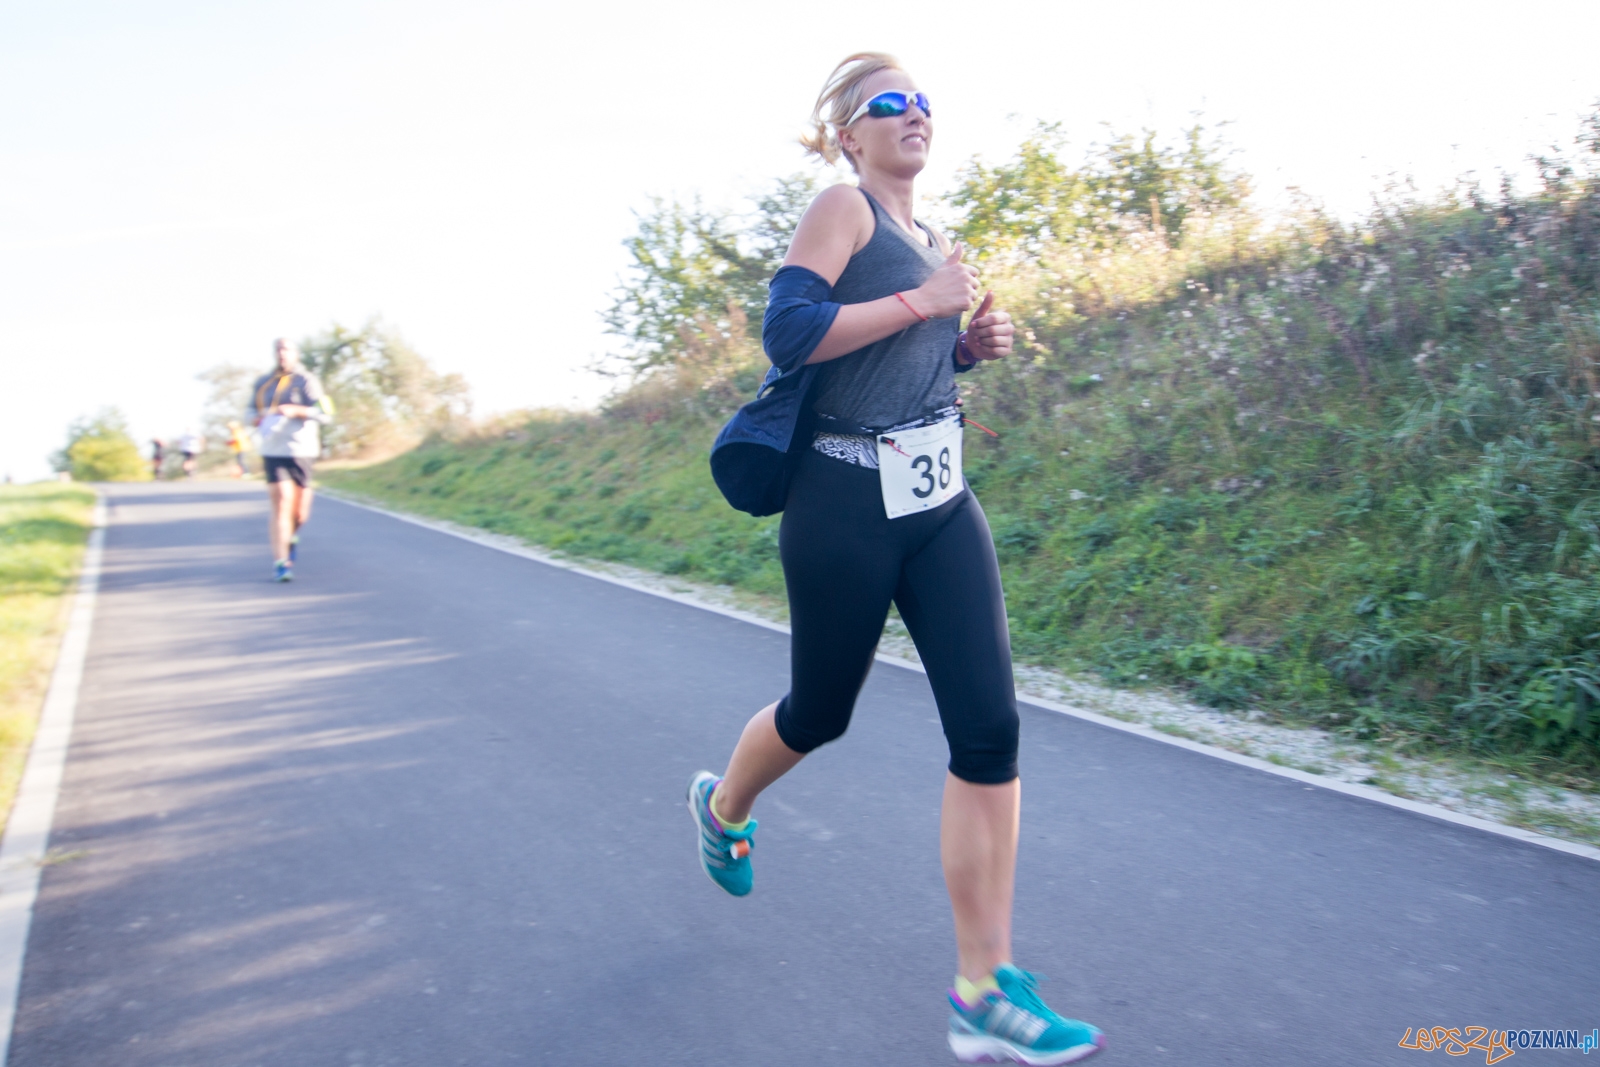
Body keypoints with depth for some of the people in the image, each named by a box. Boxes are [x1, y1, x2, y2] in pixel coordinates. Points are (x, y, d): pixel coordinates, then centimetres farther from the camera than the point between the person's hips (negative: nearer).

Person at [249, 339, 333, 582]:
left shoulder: (306, 381, -2)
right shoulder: (263, 383, 11)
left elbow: (325, 414, -10)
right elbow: (252, 410, 24)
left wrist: (295, 411, -23)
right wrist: (258, 419, 1)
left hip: (301, 452, -1)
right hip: (272, 452, 1)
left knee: (300, 513, 6)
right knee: (281, 504, -13)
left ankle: (292, 536, 42)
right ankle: (281, 563, -11)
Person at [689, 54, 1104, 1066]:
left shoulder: (932, 239, 18)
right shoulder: (842, 207, -5)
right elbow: (788, 330, -20)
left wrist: (970, 345, 8)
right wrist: (925, 301, -16)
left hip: (940, 503, 7)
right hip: (845, 505, -6)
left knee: (990, 727, -5)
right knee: (822, 712, 10)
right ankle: (723, 807, 47)